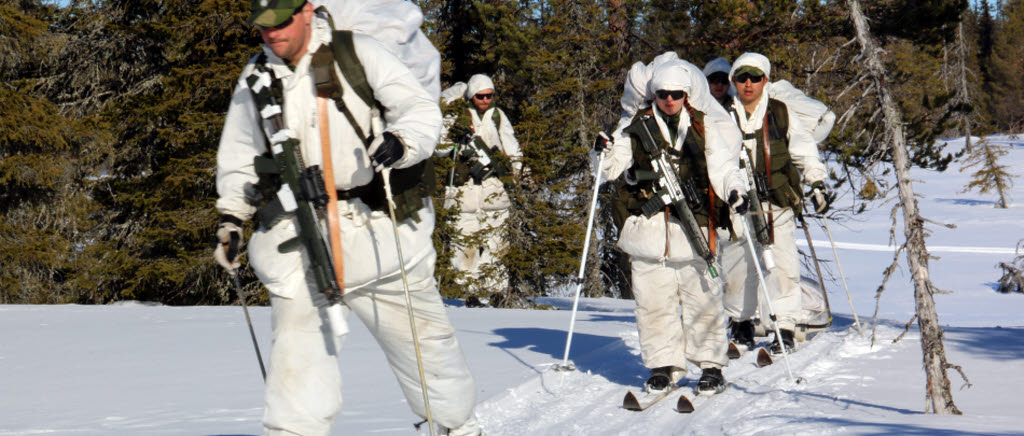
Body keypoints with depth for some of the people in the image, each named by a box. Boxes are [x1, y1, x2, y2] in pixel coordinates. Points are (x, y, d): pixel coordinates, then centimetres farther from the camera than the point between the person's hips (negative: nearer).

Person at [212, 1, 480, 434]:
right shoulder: (254, 80, 9)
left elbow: (422, 109, -7)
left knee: (420, 333, 9)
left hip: (378, 224, -2)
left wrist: (398, 142, -27)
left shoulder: (357, 53, -3)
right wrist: (231, 217, 13)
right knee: (300, 343, -13)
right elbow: (239, 157, 23)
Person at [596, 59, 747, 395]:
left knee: (702, 298, -1)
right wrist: (605, 154, -7)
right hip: (647, 226, 2)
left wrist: (733, 190, -14)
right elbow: (613, 170, 14)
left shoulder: (704, 127, 7)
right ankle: (664, 365, 13)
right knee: (653, 302, 3)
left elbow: (721, 165, 4)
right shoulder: (638, 128, 10)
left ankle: (711, 365, 10)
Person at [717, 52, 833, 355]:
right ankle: (741, 323, 24)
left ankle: (785, 328, -3)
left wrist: (817, 183, 6)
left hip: (778, 204, -1)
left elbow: (804, 150, 12)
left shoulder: (782, 114, 5)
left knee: (783, 265, -8)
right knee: (737, 267, 6)